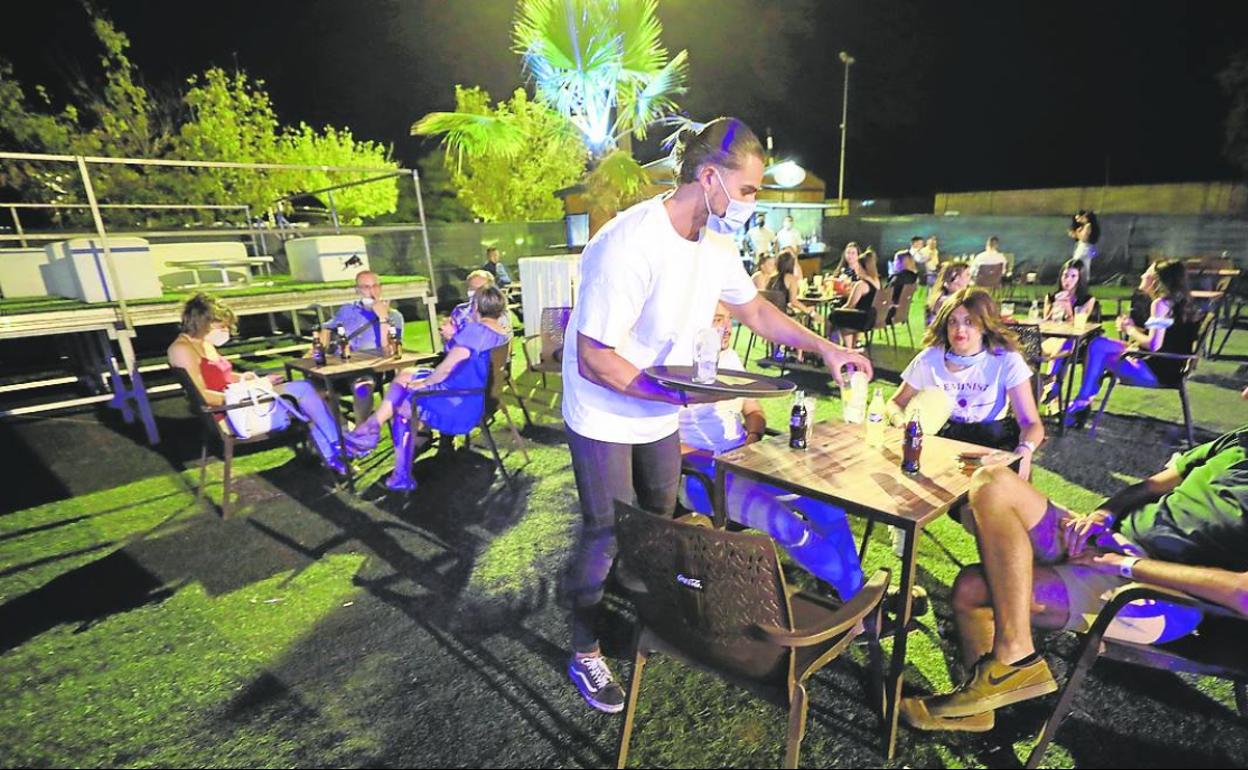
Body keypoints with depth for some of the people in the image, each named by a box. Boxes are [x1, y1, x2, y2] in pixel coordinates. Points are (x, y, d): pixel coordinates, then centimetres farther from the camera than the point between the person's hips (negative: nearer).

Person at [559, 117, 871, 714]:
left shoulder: (715, 244, -5)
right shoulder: (631, 244, -30)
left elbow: (755, 309, 11)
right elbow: (594, 360, -28)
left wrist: (824, 348, 4)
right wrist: (681, 396, -29)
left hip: (661, 413, 7)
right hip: (606, 417, -7)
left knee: (658, 524, 21)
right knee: (607, 535, 5)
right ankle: (585, 654, 30)